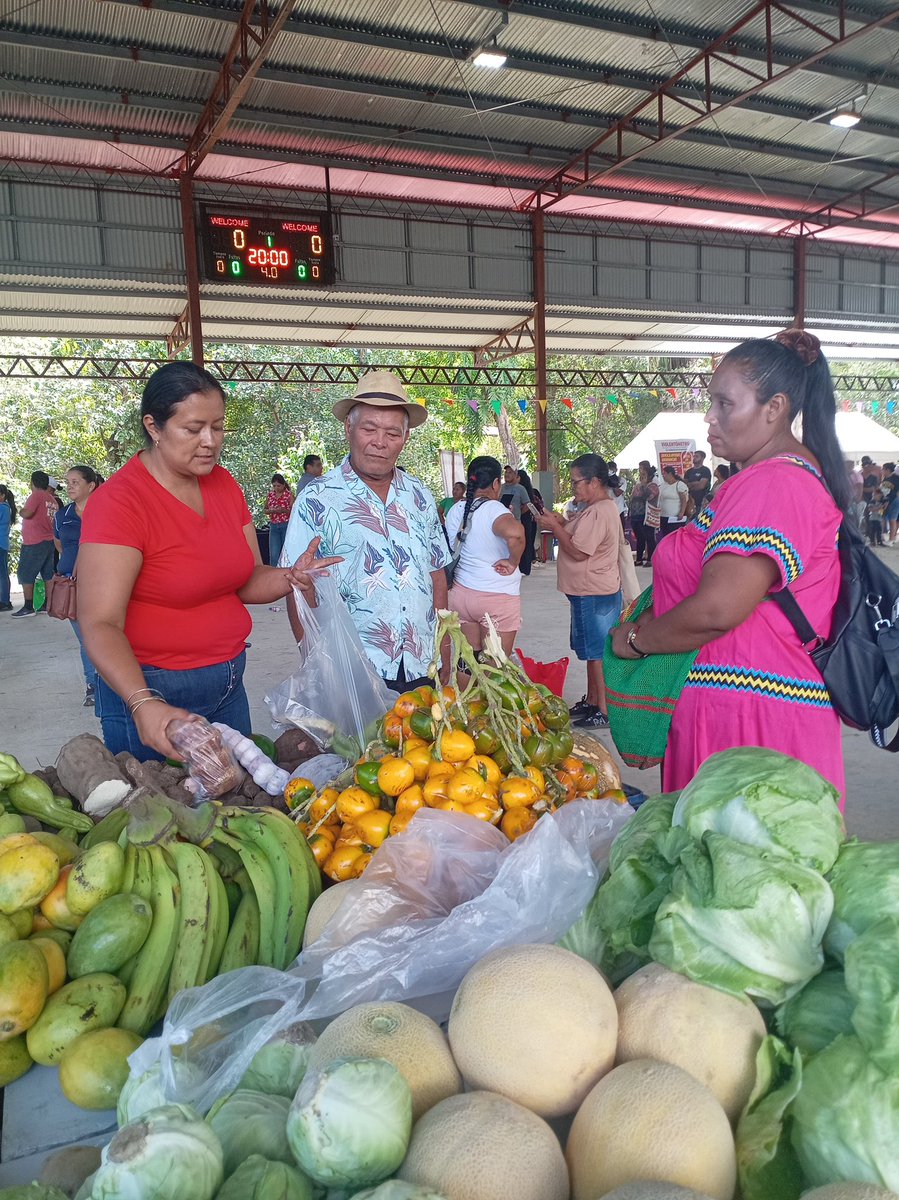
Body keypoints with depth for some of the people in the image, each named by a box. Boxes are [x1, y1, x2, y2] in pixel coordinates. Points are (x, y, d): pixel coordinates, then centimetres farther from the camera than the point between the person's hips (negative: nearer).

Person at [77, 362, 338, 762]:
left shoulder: (223, 484, 3)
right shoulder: (120, 501, -18)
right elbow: (100, 624, -25)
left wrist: (291, 577, -14)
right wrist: (143, 703, -40)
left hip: (229, 682, 7)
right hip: (155, 694, -6)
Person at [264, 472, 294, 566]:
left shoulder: (289, 495, -2)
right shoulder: (270, 495, 9)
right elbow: (265, 510, 15)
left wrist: (283, 510, -21)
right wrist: (271, 511, -7)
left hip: (286, 525, -3)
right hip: (273, 526, 3)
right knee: (274, 554, -1)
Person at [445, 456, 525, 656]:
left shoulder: (455, 510, 4)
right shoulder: (494, 509, -17)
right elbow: (514, 533, -36)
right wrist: (513, 562, -21)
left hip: (461, 592, 6)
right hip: (497, 597, -6)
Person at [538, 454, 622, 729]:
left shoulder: (598, 512, -21)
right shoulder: (601, 507, 13)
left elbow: (579, 551, -24)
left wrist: (555, 527, -14)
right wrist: (562, 523, 5)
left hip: (594, 595, -11)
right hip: (590, 591, 11)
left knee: (597, 653, -2)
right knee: (592, 651, 18)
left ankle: (603, 711, 6)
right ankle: (591, 701, 30)